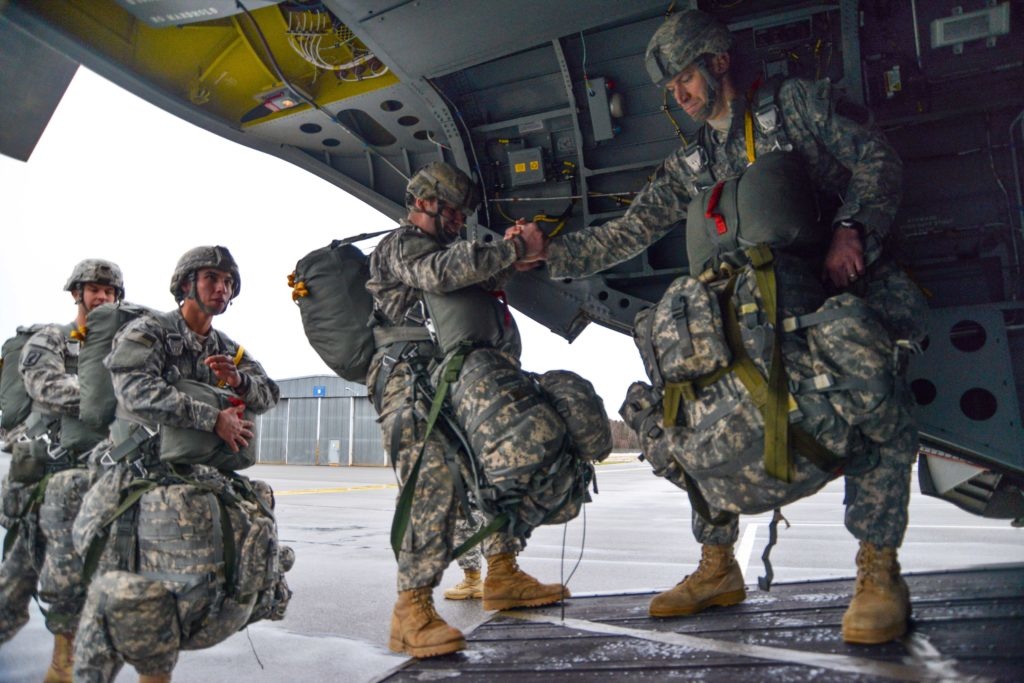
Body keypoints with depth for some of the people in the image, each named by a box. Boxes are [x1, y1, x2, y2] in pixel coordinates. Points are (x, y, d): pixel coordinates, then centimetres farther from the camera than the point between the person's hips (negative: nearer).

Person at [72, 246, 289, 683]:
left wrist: (237, 378, -13)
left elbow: (269, 394, 10)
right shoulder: (146, 333, 2)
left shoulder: (229, 351, 20)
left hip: (214, 478, 6)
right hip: (152, 476, -5)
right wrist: (214, 418, -17)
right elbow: (137, 391, -15)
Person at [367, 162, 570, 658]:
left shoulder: (432, 249, 30)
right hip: (406, 381, -10)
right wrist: (515, 249, -17)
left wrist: (509, 250, 8)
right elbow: (443, 271, -23)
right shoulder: (400, 245, -1)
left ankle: (502, 576, 13)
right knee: (436, 482, -25)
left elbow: (477, 279, 26)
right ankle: (412, 610, -23)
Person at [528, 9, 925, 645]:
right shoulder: (689, 167, 15)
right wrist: (552, 251, -4)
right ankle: (717, 567, 6)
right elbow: (628, 233, 7)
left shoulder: (797, 101, 8)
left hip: (849, 279, -3)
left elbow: (877, 159, 1)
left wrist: (852, 229, -17)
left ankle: (878, 569, -15)